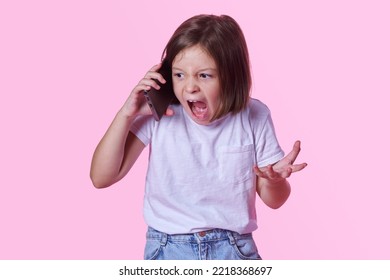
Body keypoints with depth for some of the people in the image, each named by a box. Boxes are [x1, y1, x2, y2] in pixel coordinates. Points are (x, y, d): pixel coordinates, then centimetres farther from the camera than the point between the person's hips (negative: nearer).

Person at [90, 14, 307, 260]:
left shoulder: (254, 117, -8)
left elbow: (273, 200, 1)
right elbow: (101, 178, -10)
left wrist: (274, 179, -23)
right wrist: (127, 114, -19)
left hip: (234, 250, 1)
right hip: (169, 250, 0)